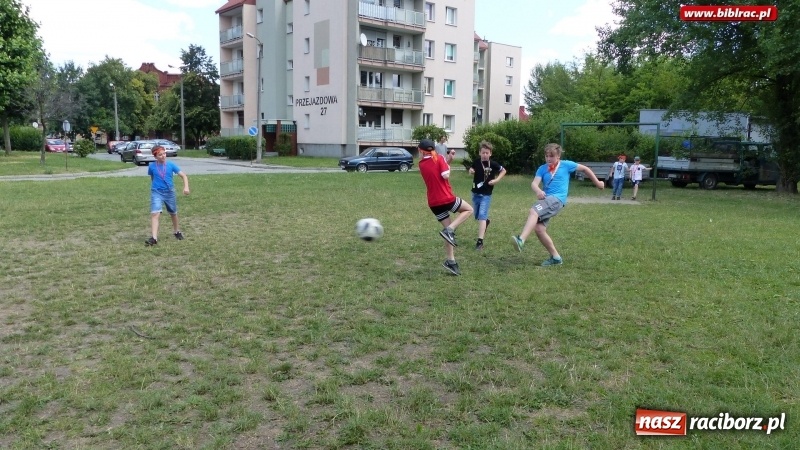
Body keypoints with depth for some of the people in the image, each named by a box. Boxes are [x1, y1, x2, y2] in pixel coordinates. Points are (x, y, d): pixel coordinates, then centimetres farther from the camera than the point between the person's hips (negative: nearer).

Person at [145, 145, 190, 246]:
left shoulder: (171, 165, -6)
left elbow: (183, 175, -8)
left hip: (169, 192, 1)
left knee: (173, 213, 17)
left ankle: (177, 231, 41)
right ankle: (154, 238, -22)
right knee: (155, 214, -17)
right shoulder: (152, 166, -3)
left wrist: (186, 187, -22)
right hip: (156, 193, -1)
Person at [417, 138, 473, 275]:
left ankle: (451, 261, 9)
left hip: (433, 203, 6)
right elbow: (445, 175, -17)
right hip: (447, 199, -6)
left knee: (448, 230, 14)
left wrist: (447, 160, 14)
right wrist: (448, 167, 4)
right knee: (469, 209, 16)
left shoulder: (421, 164, 10)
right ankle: (449, 230, -5)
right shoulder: (439, 158, -5)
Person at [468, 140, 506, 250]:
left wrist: (496, 180, -10)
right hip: (475, 193, 4)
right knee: (477, 216, 19)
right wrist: (471, 171, -8)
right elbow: (472, 170, 15)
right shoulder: (476, 162, -5)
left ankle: (480, 241, -15)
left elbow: (503, 171, 3)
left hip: (486, 194, -4)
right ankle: (486, 221, 54)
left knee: (482, 216, -14)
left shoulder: (493, 164, -12)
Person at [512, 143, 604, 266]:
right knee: (538, 229, -6)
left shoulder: (566, 165, 5)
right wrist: (538, 191, -29)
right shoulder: (542, 168, 11)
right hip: (547, 200, 5)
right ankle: (556, 257, 8)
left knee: (533, 211, -30)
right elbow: (534, 183, -5)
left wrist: (597, 182, 24)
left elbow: (585, 169, 17)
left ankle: (521, 240, -45)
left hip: (557, 199, -5)